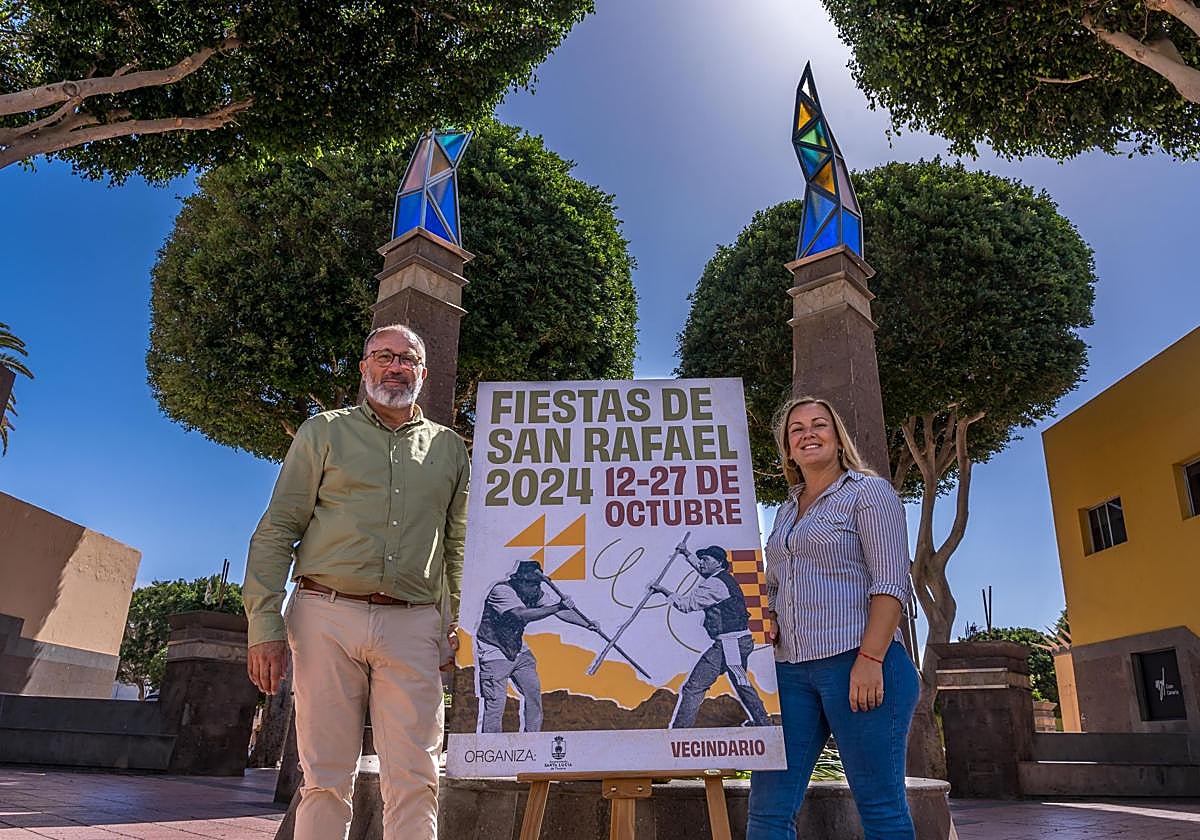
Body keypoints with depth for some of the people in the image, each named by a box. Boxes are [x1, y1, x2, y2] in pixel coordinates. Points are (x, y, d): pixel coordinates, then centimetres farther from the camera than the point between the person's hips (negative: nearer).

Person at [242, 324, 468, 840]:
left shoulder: (448, 448, 16)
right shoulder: (324, 432, 11)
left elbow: (459, 547, 15)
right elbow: (277, 531, 5)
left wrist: (460, 624, 4)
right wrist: (264, 623, -4)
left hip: (412, 626, 1)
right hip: (327, 615, -1)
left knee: (414, 780, 0)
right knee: (326, 776, 3)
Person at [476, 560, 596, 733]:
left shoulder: (536, 593, -6)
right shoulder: (501, 591, -28)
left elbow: (561, 612, -4)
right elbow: (523, 615, -41)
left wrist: (588, 624, -15)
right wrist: (558, 606, -43)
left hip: (518, 650, 7)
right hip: (494, 652, -7)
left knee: (533, 691, 5)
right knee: (496, 701, -10)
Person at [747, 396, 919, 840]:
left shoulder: (868, 492, 0)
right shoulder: (787, 509, 20)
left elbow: (891, 582, -9)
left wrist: (870, 659, -19)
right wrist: (766, 621, 7)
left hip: (857, 663, -6)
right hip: (791, 670, 7)